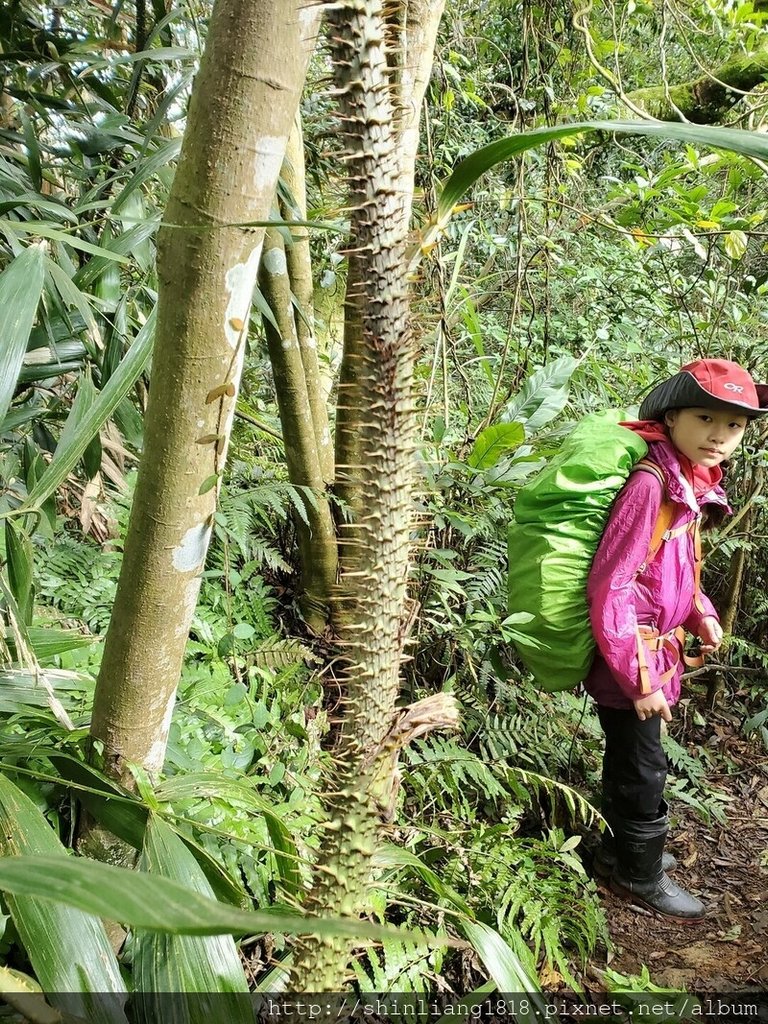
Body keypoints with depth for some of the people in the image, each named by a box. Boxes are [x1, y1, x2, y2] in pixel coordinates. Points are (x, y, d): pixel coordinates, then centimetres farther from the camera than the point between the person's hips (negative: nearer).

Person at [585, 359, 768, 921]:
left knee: (631, 759, 24)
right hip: (630, 658, -8)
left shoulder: (694, 484, 4)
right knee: (643, 771, 9)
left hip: (655, 652, 8)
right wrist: (640, 679, -24)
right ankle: (641, 876, 30)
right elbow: (610, 588, -26)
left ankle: (624, 848, 44)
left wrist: (701, 613, 1)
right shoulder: (650, 483, -24)